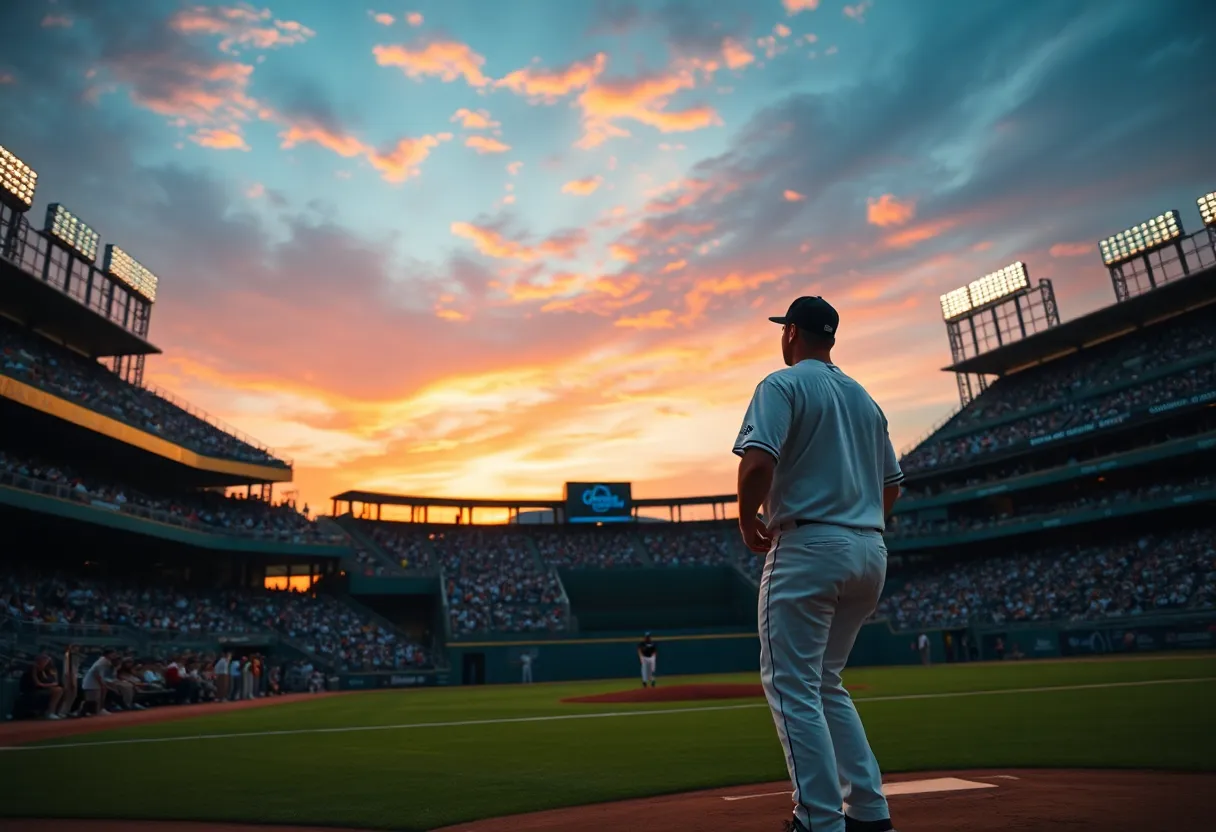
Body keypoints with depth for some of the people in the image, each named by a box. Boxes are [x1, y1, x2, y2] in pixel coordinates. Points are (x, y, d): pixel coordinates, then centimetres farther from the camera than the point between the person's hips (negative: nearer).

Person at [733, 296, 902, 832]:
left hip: (809, 546, -8)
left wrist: (748, 521, -5)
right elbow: (892, 484, 20)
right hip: (871, 552, 8)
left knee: (791, 685, -1)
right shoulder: (865, 397, 19)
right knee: (825, 683, 18)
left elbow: (758, 462, -20)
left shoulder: (784, 384, -4)